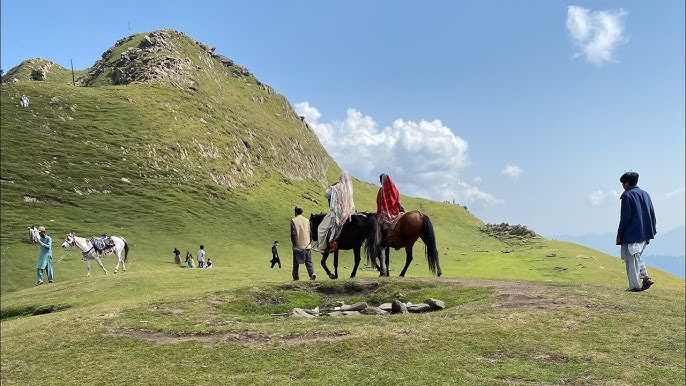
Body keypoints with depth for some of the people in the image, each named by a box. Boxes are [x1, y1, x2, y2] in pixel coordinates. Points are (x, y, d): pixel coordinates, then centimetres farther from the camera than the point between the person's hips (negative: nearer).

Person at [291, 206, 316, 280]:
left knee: (296, 263, 8)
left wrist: (295, 244, -8)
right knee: (308, 261, 6)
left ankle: (295, 277, 12)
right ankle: (312, 273, -12)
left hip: (298, 246, -3)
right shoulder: (307, 220, 8)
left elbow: (293, 234, -10)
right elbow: (310, 232, 12)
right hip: (307, 246, 3)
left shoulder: (293, 221, -5)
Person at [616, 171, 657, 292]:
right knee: (636, 257, 20)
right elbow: (652, 214, 14)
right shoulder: (645, 194, 12)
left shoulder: (627, 195, -11)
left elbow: (625, 217, -13)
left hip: (632, 233, -8)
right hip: (645, 234, 8)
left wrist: (619, 235, -8)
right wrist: (652, 230, 20)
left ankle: (635, 285, 2)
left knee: (631, 259, 0)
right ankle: (646, 277, 6)